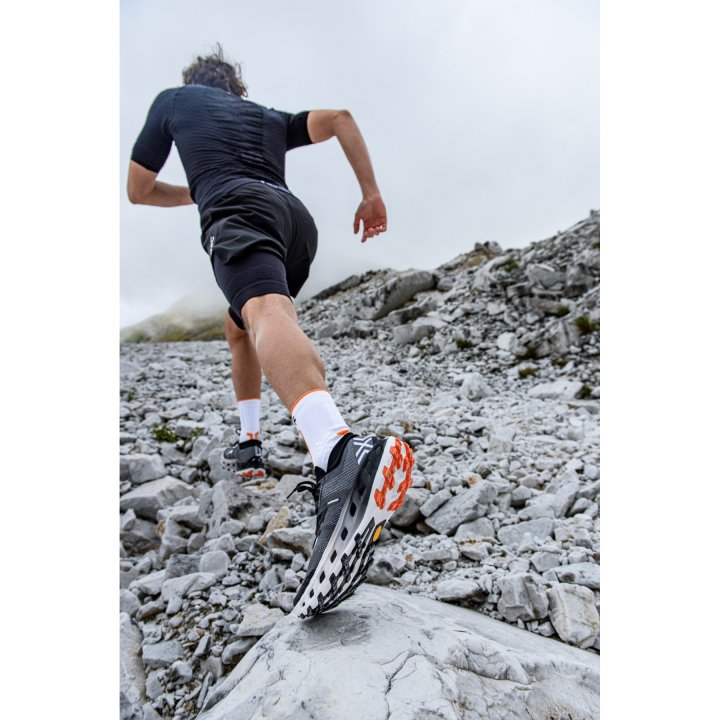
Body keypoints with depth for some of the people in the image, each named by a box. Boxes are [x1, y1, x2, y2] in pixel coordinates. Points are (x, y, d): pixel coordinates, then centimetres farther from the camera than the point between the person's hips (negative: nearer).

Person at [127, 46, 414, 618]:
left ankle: (342, 454, -62)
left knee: (266, 315, -33)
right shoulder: (268, 118, 37)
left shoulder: (174, 98, 31)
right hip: (299, 220, 5)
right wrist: (372, 194, 18)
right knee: (241, 325, 27)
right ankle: (250, 440, 22)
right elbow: (339, 117, 22)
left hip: (237, 210, -5)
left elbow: (138, 190, 31)